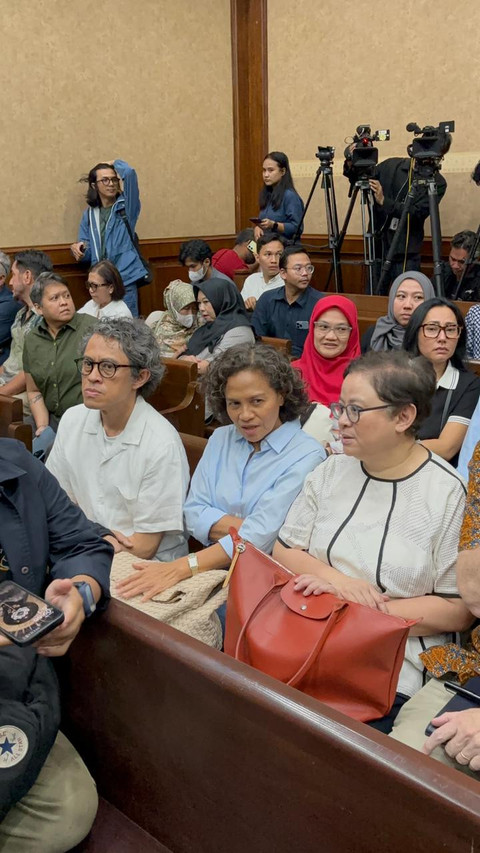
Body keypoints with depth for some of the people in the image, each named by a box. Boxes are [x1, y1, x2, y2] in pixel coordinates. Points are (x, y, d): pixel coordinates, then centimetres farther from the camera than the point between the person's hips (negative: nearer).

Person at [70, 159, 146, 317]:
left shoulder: (126, 205, 2)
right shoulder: (90, 213, 13)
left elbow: (129, 173, -14)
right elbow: (87, 252, 15)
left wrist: (115, 163, 5)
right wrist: (78, 248, -8)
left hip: (125, 279, -4)